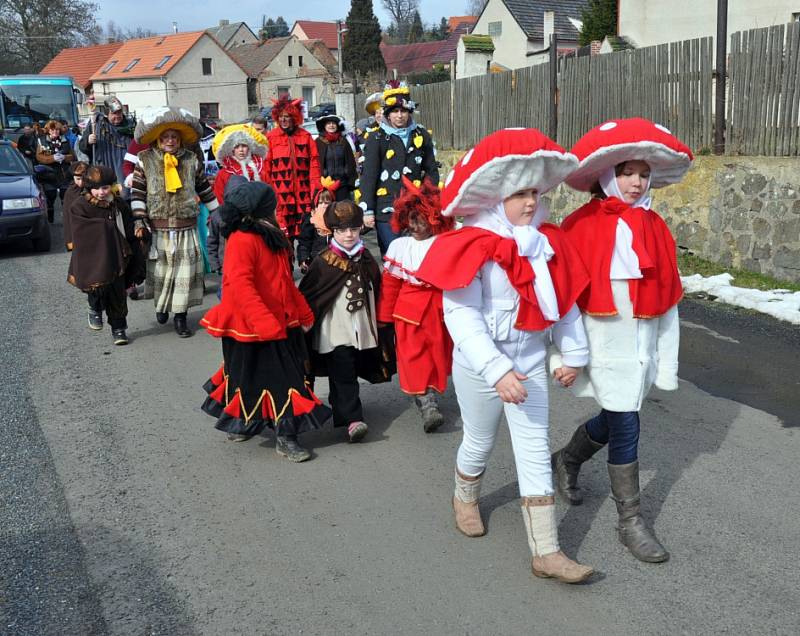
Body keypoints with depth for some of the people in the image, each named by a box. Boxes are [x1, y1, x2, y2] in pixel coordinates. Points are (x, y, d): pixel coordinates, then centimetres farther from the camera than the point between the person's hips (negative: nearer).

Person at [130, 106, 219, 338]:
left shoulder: (192, 160, 7)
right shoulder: (145, 160, 1)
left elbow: (204, 188, 16)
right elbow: (137, 192, 0)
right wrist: (139, 221, -9)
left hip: (186, 227, 1)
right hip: (157, 228, -1)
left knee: (185, 271, -1)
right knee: (160, 270, 6)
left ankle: (180, 317, 8)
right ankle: (161, 305, 32)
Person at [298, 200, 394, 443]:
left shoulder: (367, 261, 7)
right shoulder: (323, 263, -7)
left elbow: (377, 294, 15)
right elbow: (307, 296, -3)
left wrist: (380, 326, 15)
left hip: (363, 330, 5)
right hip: (335, 332, -5)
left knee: (353, 372, 14)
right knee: (342, 375, -9)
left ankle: (341, 406, 33)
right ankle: (352, 419, -13)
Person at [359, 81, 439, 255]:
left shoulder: (421, 136, 10)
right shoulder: (377, 139, 1)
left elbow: (432, 171, 15)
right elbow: (368, 176, -2)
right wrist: (367, 210, -7)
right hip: (387, 210, -3)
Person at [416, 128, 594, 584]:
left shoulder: (547, 241, -2)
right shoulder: (472, 247, -20)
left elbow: (565, 300, 6)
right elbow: (461, 315, -26)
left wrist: (574, 354, 8)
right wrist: (497, 370, -33)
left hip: (530, 360, 4)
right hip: (480, 364, -4)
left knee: (536, 451, 3)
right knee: (481, 442, 17)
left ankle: (547, 552, 8)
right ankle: (466, 499, 50)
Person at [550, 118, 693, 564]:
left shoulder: (655, 227, 4)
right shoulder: (582, 224, -11)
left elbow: (669, 299, 7)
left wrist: (667, 361, 6)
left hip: (644, 340, 5)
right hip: (604, 341, -5)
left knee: (614, 418, 19)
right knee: (626, 425, -2)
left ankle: (568, 460, 48)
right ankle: (631, 520, 13)